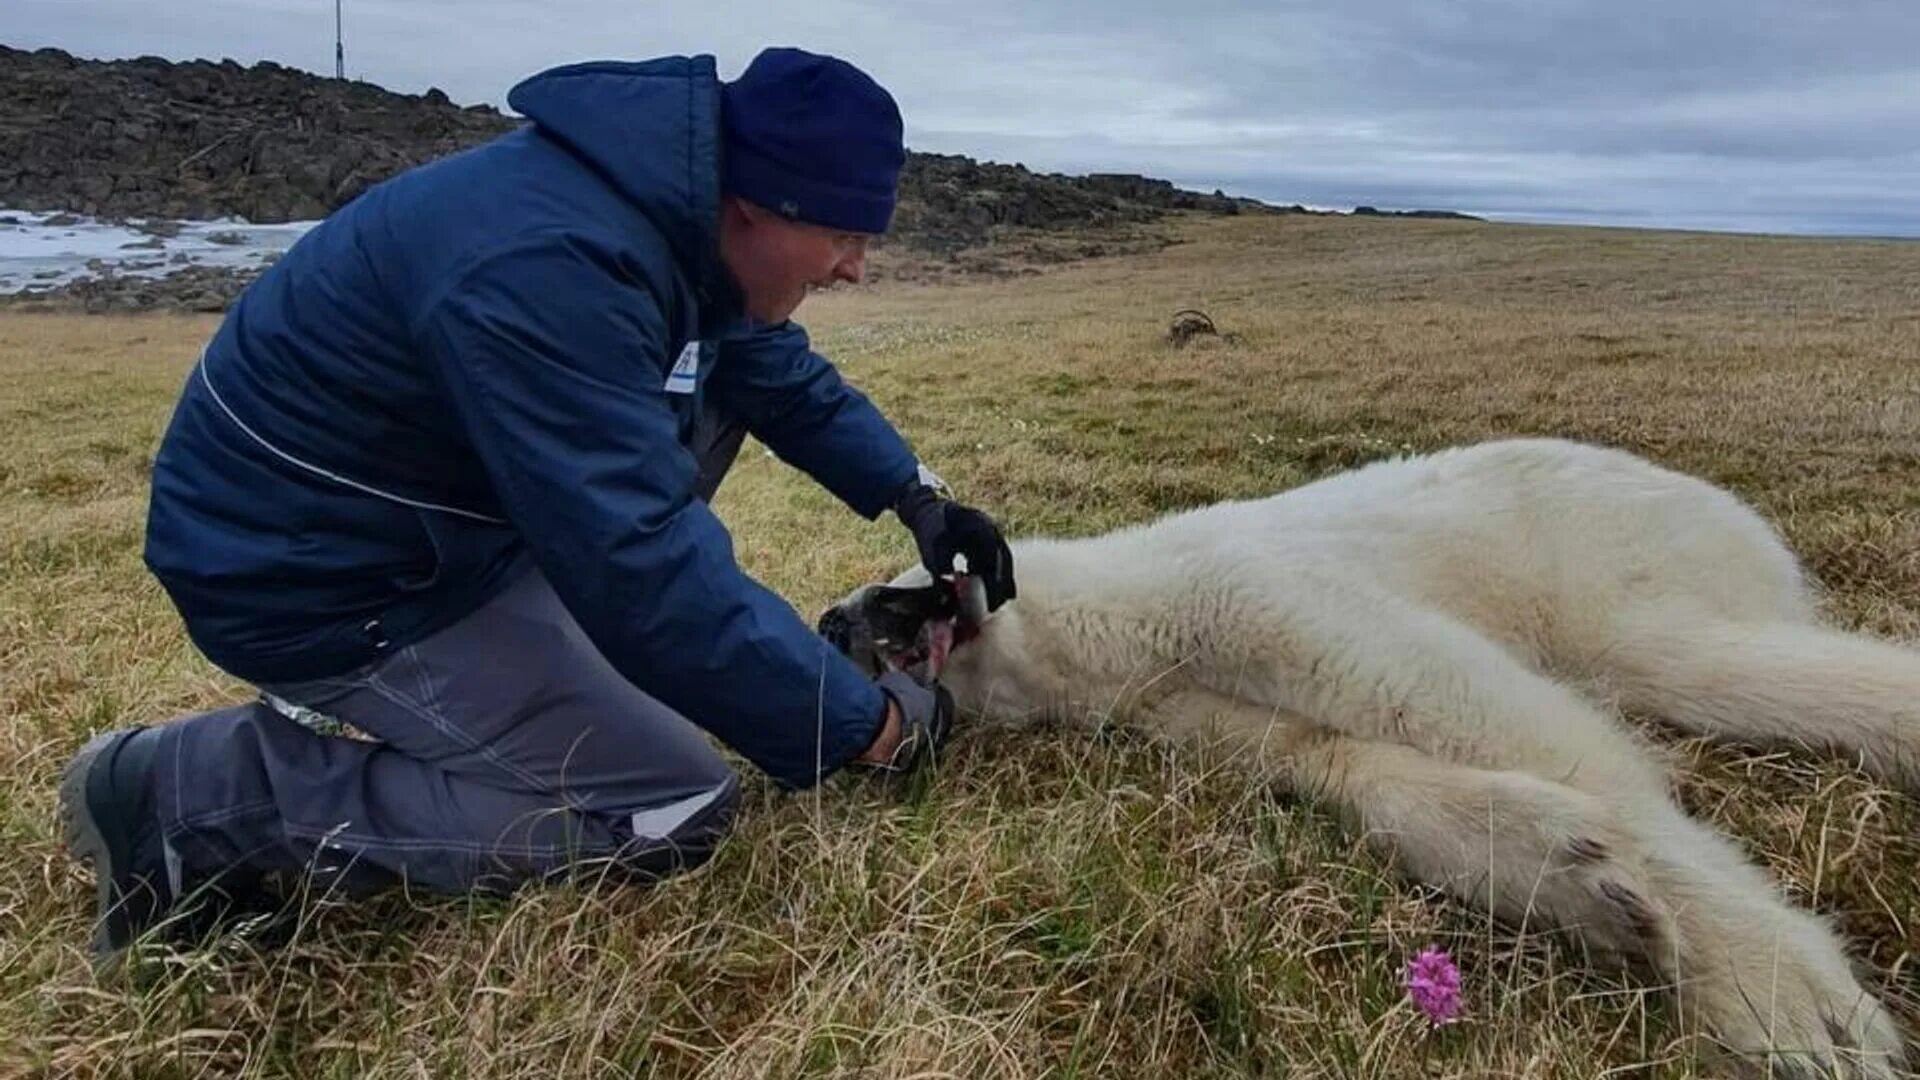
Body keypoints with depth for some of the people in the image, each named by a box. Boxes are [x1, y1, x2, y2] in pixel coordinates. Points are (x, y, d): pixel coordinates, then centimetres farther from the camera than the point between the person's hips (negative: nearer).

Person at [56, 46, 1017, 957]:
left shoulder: (666, 207, -3)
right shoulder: (548, 268, -34)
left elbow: (781, 373, 13)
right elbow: (644, 567, -35)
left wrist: (915, 495, 4)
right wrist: (867, 725, -25)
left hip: (439, 502, 9)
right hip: (317, 574, -9)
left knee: (718, 382, 8)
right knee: (678, 813, -9)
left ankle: (524, 662, 10)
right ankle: (191, 793, -6)